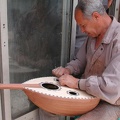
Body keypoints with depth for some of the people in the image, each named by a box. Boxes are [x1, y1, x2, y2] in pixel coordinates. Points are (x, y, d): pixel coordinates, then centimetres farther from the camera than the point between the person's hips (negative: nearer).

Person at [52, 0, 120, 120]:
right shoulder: (94, 34, 2)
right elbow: (80, 60, 14)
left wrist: (77, 83, -24)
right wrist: (68, 70, -7)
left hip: (110, 103, -7)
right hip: (87, 93, 8)